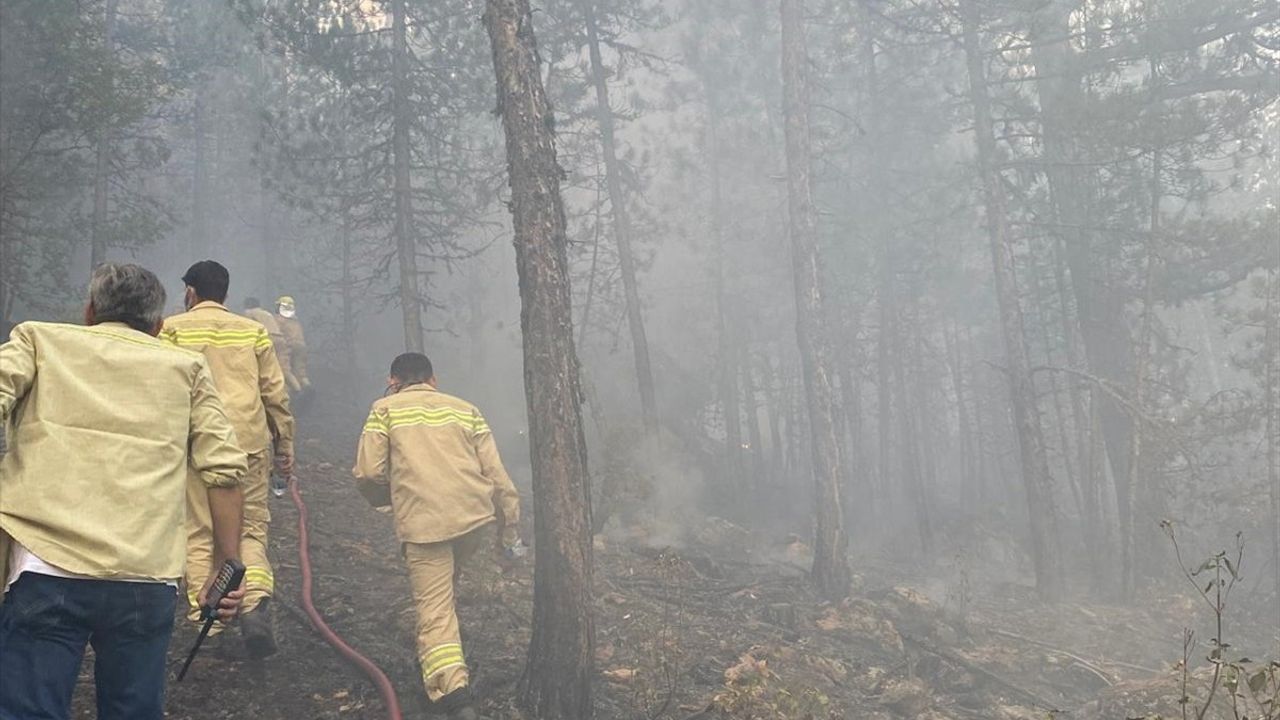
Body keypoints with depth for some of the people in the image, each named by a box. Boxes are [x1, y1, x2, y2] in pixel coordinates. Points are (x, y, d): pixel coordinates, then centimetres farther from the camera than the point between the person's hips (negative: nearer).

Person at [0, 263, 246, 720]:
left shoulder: (39, 339, 17)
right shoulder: (186, 367, 18)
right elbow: (224, 469, 8)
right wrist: (230, 566, 11)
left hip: (46, 567, -2)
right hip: (149, 581, 2)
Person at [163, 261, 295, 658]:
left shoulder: (172, 329, 7)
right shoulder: (253, 330, 12)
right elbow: (275, 394, 10)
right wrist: (285, 447, 16)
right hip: (249, 442, 1)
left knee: (200, 534, 8)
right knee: (252, 528, 7)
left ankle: (204, 617, 5)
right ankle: (255, 603, -13)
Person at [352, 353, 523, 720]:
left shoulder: (385, 409, 11)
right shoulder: (464, 408, 18)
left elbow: (368, 473, 0)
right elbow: (496, 474, 11)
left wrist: (386, 498, 21)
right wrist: (510, 528, 16)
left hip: (423, 524, -4)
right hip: (476, 517, 4)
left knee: (435, 613, -5)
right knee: (443, 582, 29)